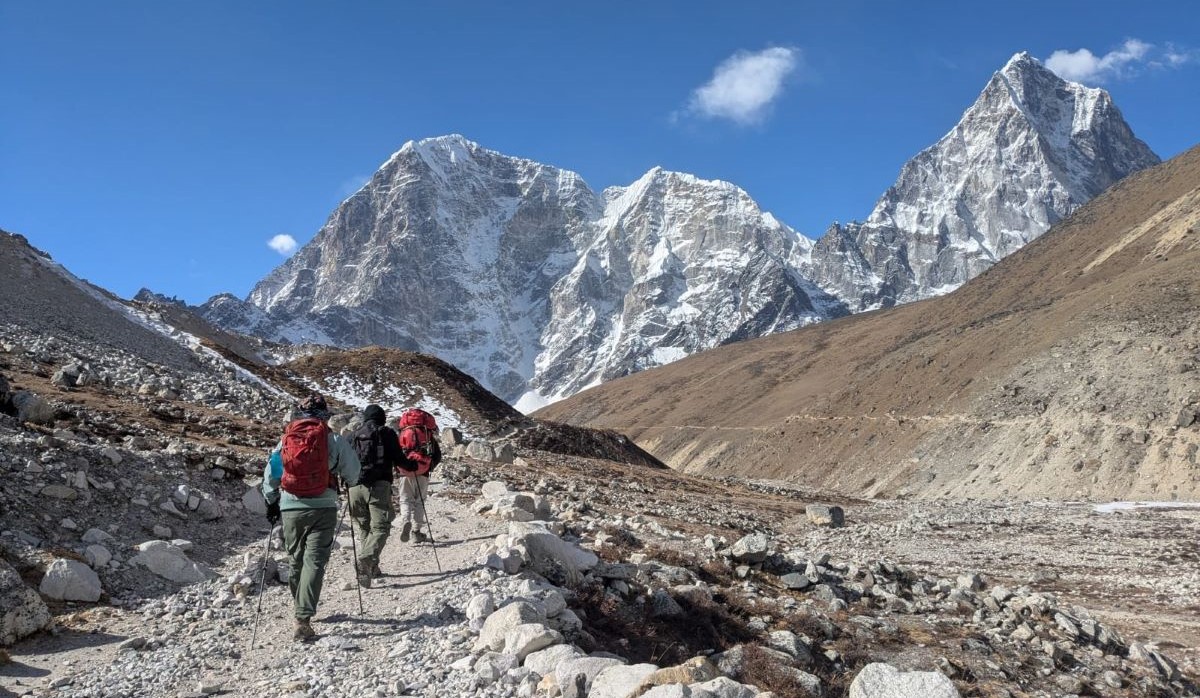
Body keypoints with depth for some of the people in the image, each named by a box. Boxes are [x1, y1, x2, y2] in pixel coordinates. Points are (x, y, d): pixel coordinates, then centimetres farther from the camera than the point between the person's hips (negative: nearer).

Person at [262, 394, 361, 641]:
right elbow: (354, 474, 2)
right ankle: (303, 618, -13)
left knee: (296, 560, 19)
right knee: (314, 561, -4)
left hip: (290, 508, 3)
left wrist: (271, 503, 23)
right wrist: (347, 482, 25)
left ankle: (299, 606, 36)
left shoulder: (285, 440, 4)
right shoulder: (334, 441, -5)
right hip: (322, 508, -3)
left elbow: (270, 475, 10)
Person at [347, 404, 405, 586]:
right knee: (380, 527, -5)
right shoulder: (387, 433, 5)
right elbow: (398, 460, 0)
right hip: (379, 486, -4)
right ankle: (366, 560, -27)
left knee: (365, 528, 16)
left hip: (356, 486, 4)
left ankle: (372, 567, 15)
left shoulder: (354, 434, 14)